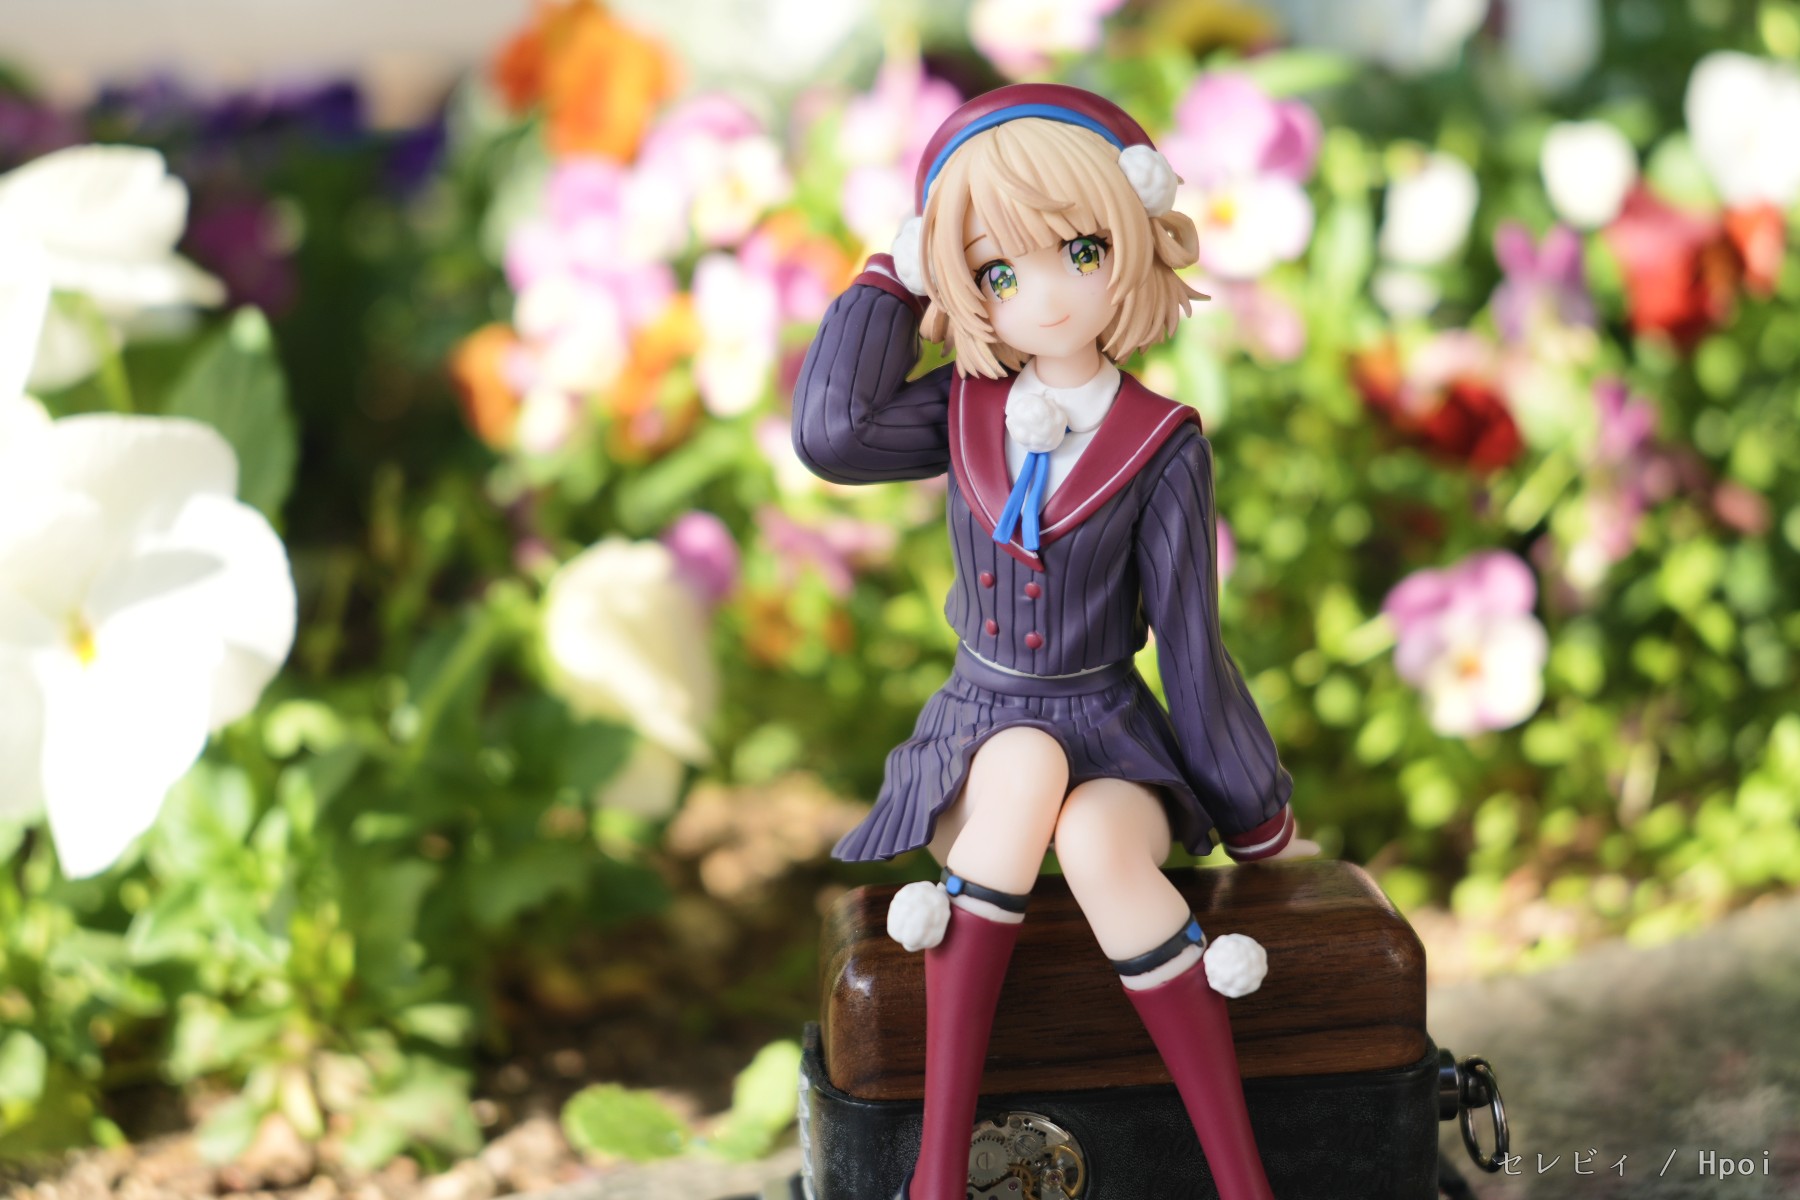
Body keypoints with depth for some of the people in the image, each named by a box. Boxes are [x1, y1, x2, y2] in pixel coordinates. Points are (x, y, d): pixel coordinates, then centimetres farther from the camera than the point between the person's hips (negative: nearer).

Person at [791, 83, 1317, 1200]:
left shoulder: (1161, 445, -8)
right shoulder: (966, 411, 1)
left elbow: (1191, 644, -4)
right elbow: (831, 434, -18)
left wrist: (1260, 822, 1)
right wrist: (896, 275, -9)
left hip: (1112, 735, -2)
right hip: (980, 733, 2)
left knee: (1099, 842, -37)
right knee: (1027, 764, -36)